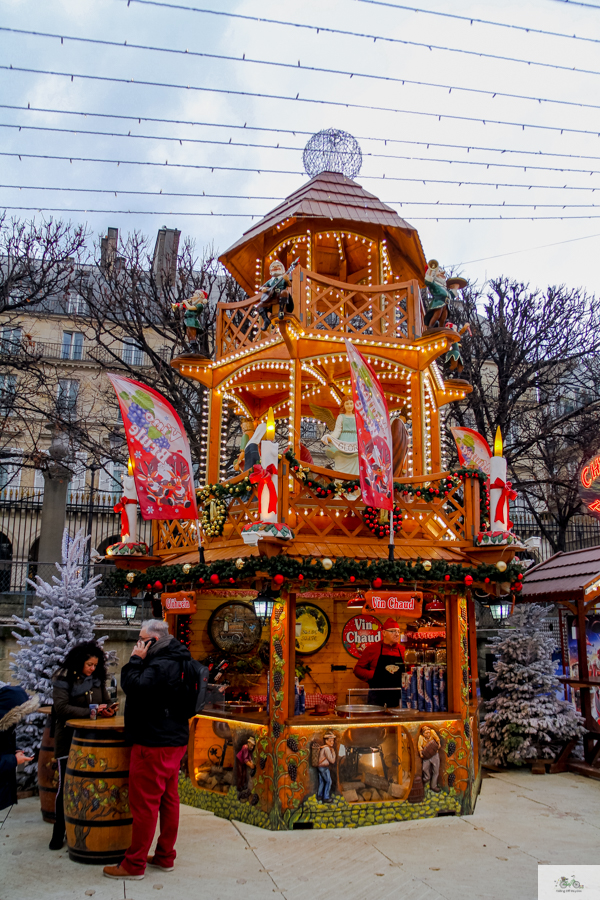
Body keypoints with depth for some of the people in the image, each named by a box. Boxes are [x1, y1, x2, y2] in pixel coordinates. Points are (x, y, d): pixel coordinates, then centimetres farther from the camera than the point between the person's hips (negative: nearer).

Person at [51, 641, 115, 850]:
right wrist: (91, 711, -23)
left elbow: (106, 702, 14)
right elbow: (61, 708, -20)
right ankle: (59, 831, 14)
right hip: (68, 738, -4)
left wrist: (108, 709, -10)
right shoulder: (63, 679, -10)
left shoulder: (97, 679, 6)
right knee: (66, 784, 0)